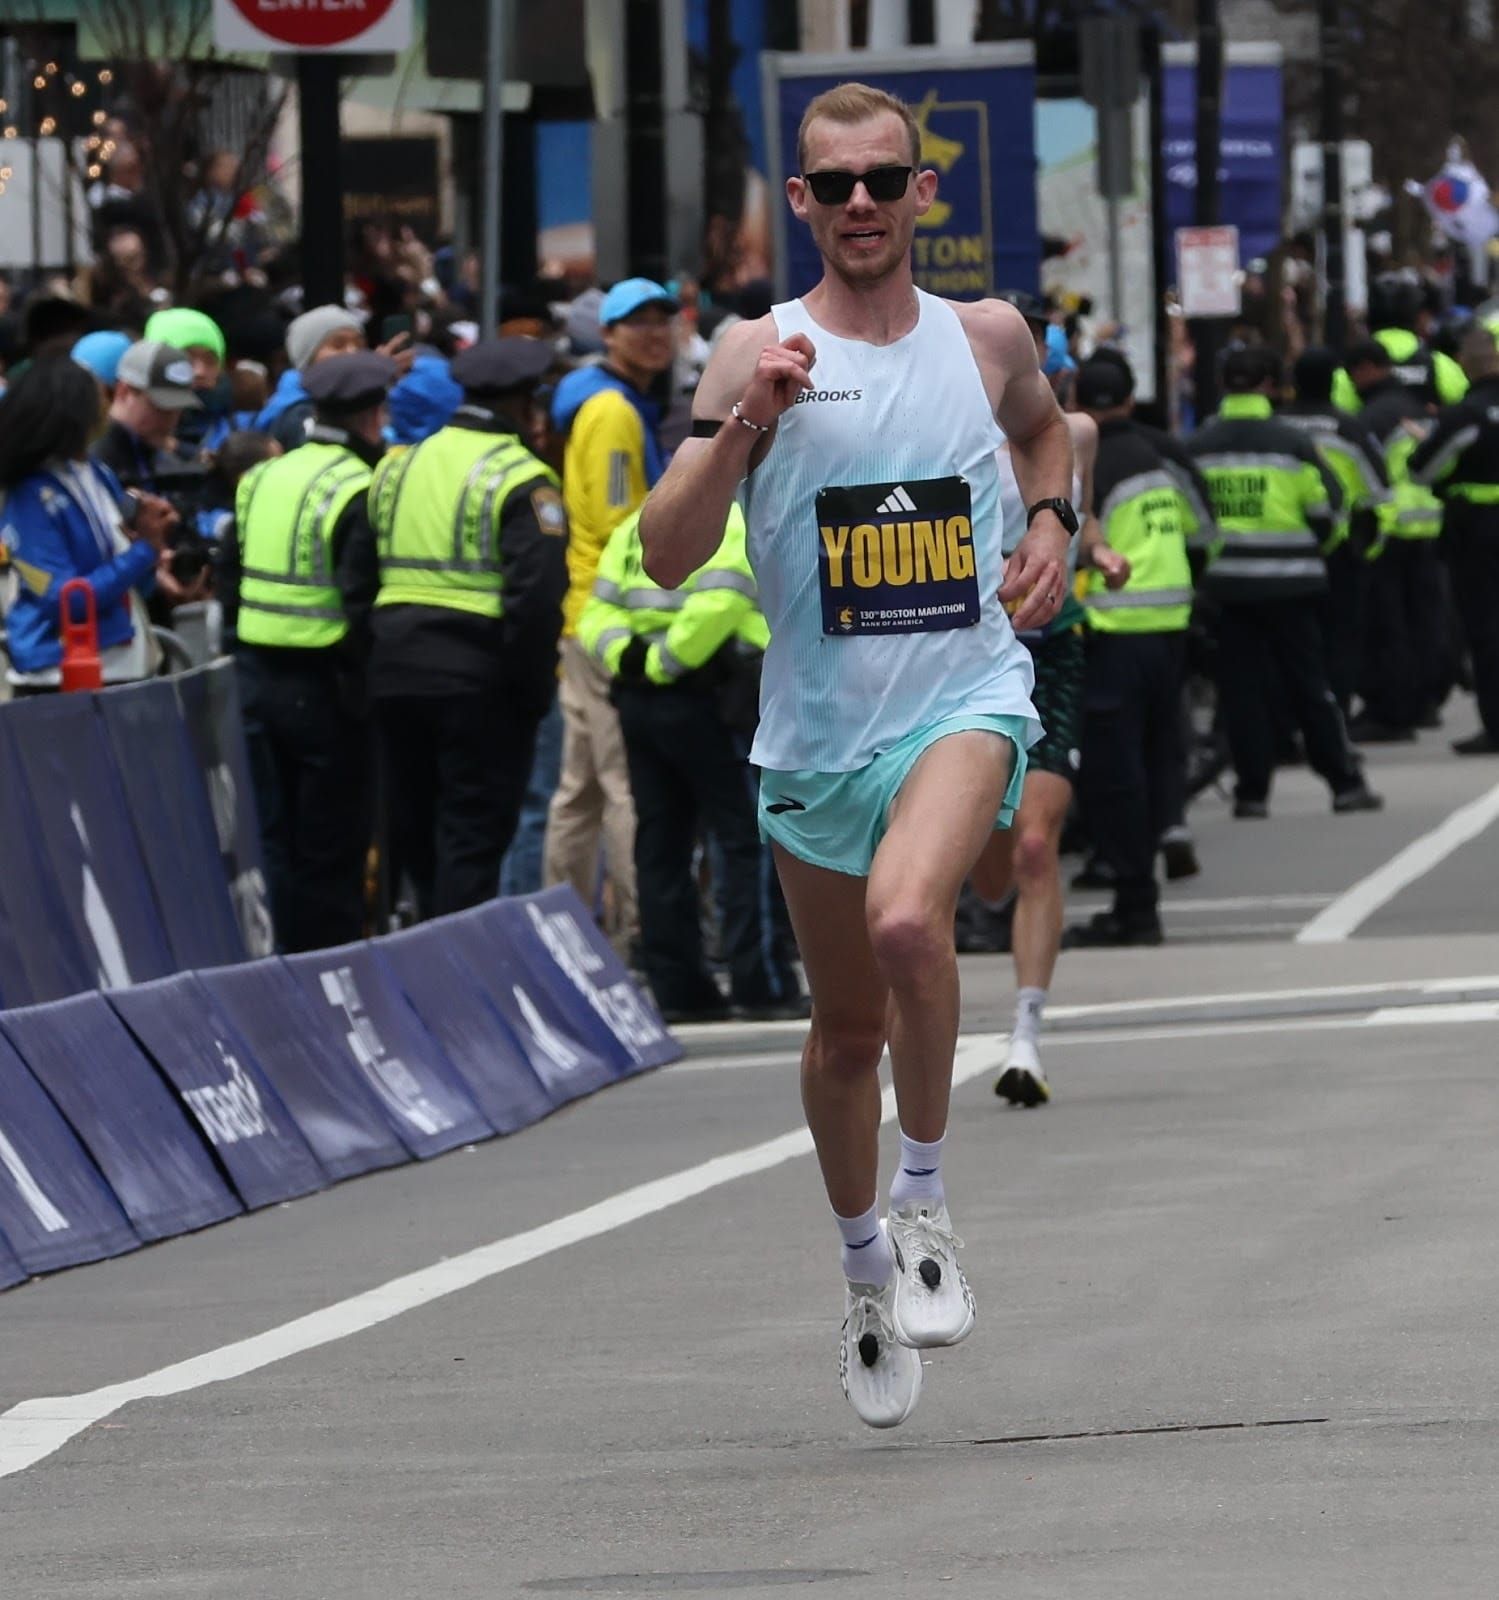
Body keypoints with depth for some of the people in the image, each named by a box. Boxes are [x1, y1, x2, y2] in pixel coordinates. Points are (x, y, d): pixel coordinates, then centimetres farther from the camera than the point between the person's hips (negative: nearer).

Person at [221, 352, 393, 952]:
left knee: (275, 836, 13)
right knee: (332, 846, 2)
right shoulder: (356, 492, -15)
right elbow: (361, 604, -20)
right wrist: (363, 693, -12)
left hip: (258, 673, 7)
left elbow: (230, 581, 12)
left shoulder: (260, 479, 8)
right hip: (322, 685, -7)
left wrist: (243, 658, 16)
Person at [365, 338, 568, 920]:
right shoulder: (521, 480, -9)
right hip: (479, 677, -6)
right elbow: (537, 594, -18)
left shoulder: (398, 466, 11)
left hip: (394, 671, 6)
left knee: (415, 833, 15)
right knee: (473, 839, -1)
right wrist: (533, 690, -10)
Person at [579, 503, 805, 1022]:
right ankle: (762, 987, -4)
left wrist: (623, 655, -5)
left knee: (661, 842, 9)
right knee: (746, 839, -2)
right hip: (700, 697, -7)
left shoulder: (634, 529, 17)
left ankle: (676, 988, 9)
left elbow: (598, 612, 11)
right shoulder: (734, 522, -8)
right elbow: (718, 604, -23)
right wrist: (664, 662, -15)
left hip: (637, 700, 7)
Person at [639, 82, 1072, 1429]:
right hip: (819, 730, 1)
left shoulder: (989, 337, 2)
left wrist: (1053, 524, 9)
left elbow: (1042, 424, 27)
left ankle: (925, 1208, -12)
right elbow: (667, 554, -12)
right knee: (847, 1032, 13)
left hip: (964, 700, -1)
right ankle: (866, 1270, 37)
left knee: (907, 916, -31)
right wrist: (742, 424, -24)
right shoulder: (759, 356, -5)